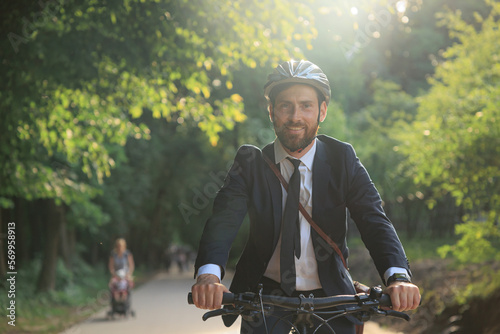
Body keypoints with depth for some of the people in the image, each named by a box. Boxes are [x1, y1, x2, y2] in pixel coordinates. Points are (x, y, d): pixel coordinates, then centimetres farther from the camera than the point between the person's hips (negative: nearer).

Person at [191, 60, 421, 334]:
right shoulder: (250, 162, -5)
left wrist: (398, 275, -35)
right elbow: (223, 218, -19)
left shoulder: (343, 159, -4)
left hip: (330, 299, 1)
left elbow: (374, 219, -15)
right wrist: (209, 273, -40)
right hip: (266, 296, 0)